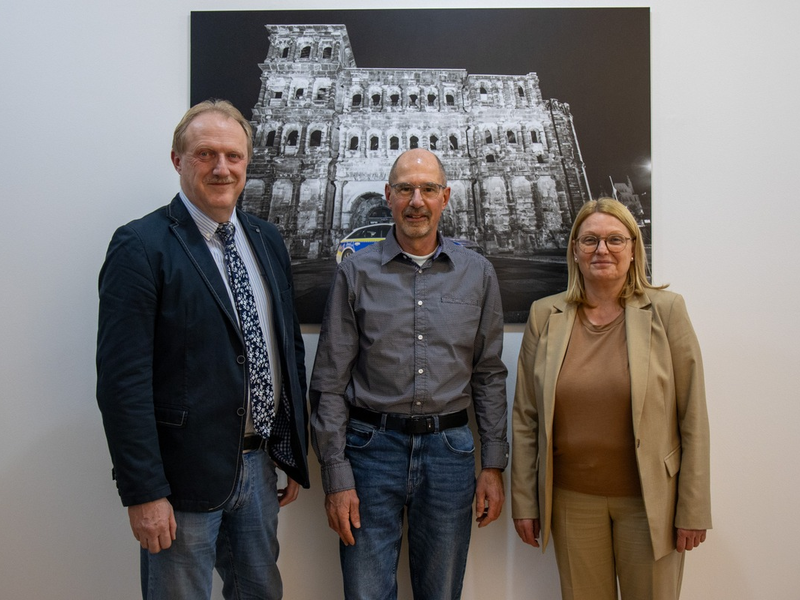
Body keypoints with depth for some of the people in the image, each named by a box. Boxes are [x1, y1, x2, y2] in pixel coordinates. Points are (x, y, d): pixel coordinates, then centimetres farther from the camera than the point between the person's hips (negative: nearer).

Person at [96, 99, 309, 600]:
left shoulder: (267, 240, 7)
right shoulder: (141, 246, -13)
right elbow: (122, 380, -16)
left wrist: (295, 455, 11)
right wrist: (144, 492, -17)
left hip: (261, 464, 6)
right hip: (186, 472, -6)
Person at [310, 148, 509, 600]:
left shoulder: (478, 274, 5)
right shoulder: (357, 273, 0)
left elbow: (489, 375, 8)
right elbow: (330, 381, -1)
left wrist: (494, 464, 4)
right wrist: (336, 476, -5)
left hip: (449, 448, 2)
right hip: (373, 446, -1)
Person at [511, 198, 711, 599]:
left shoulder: (666, 311, -4)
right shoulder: (545, 315, 0)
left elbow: (692, 417, -4)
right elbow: (525, 418, 2)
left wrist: (694, 508, -4)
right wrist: (524, 501, 2)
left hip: (648, 498, -1)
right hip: (572, 499, 2)